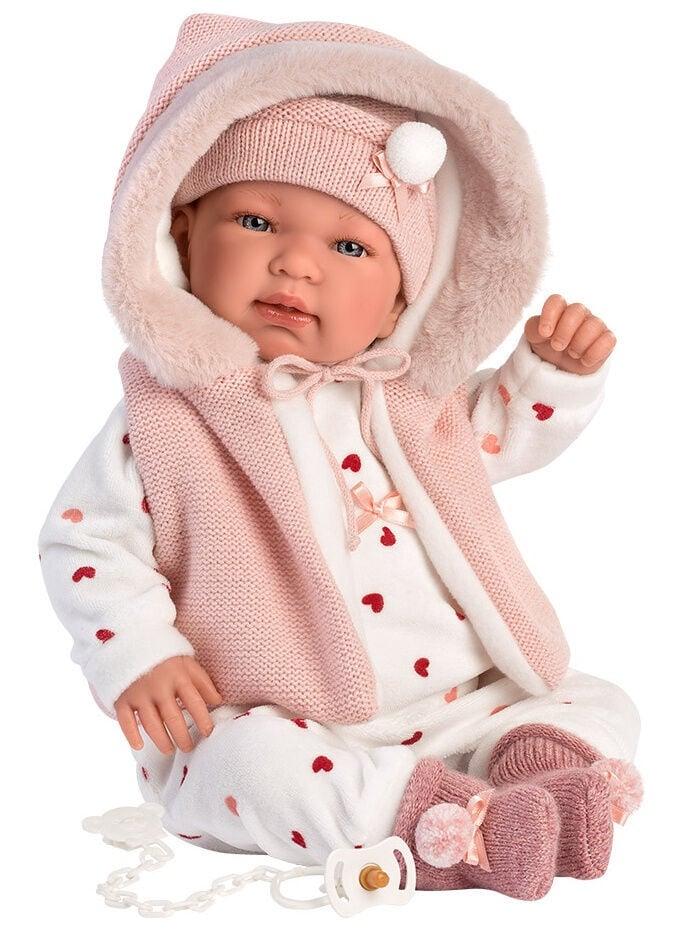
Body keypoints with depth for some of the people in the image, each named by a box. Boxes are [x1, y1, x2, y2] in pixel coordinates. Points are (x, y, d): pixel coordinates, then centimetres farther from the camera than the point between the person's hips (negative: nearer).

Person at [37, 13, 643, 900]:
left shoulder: (409, 396, 7)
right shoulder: (166, 419, -8)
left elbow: (502, 430, 24)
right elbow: (85, 543, -5)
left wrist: (558, 369, 6)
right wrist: (139, 655, -17)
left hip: (456, 703, 5)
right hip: (273, 724, -4)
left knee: (599, 708, 2)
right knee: (244, 760, -35)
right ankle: (448, 815, -32)